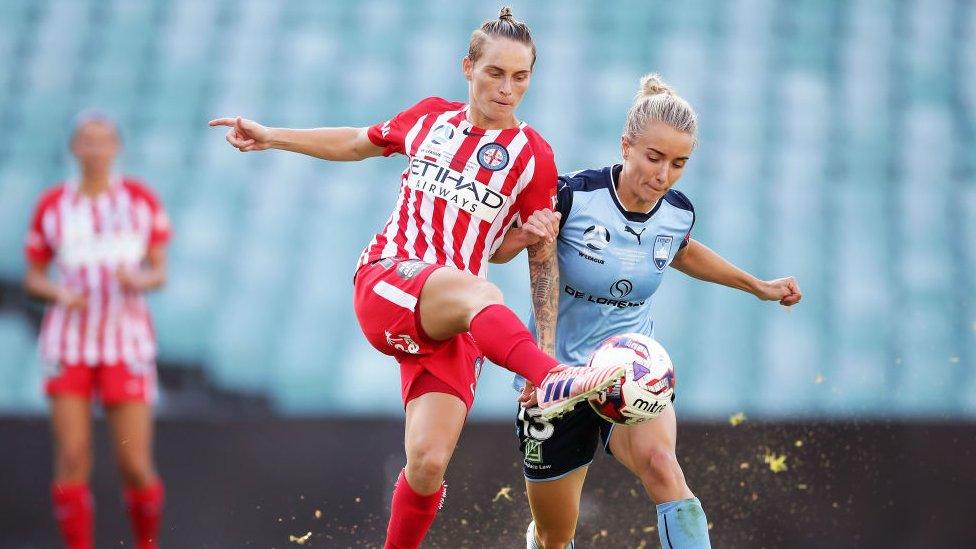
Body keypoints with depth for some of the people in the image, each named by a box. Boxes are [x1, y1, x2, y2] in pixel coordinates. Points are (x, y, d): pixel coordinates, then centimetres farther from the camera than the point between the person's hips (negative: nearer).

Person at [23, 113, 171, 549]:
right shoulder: (51, 207, 5)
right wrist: (59, 293, -11)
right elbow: (32, 279, 10)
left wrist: (140, 280, -16)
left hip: (127, 344, 0)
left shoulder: (142, 201, 4)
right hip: (69, 343, 0)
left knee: (136, 467, -4)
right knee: (72, 459, -9)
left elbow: (160, 273, 7)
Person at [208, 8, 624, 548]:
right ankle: (556, 379, -65)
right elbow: (357, 143, 28)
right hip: (385, 283, -1)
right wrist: (271, 137, 25)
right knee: (476, 291, -37)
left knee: (429, 462, -14)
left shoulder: (532, 156, 4)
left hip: (450, 322, 1)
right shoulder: (432, 118, 11)